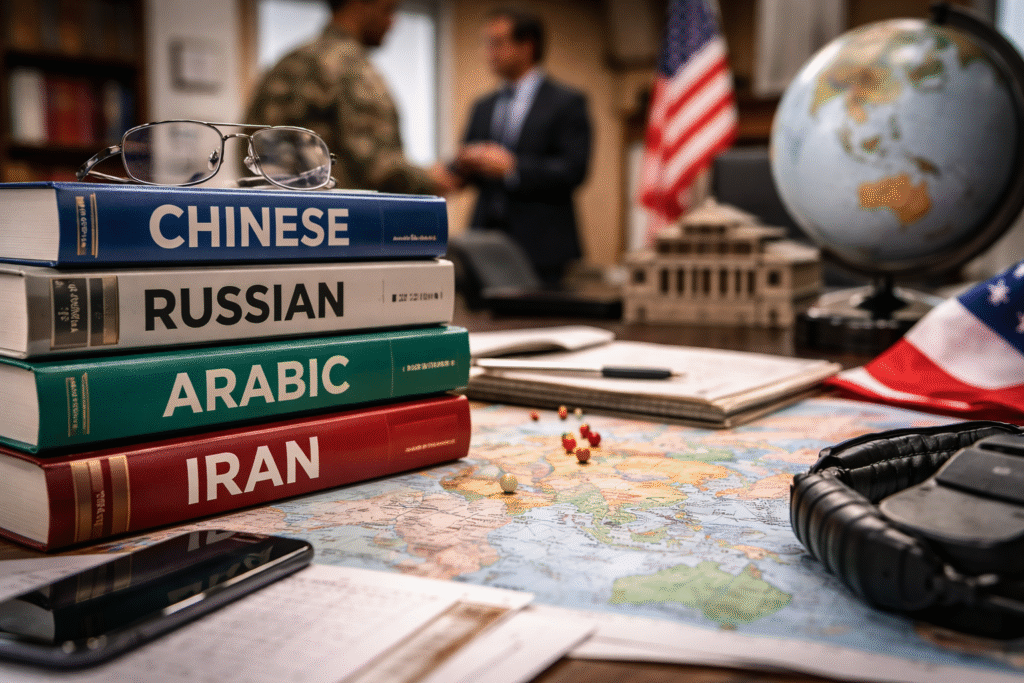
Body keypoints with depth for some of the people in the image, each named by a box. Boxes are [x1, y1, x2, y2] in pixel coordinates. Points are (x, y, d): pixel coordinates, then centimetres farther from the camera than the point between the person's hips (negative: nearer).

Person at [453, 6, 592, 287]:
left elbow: (573, 170, -11)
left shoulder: (567, 103, 0)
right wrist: (464, 165, -4)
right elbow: (465, 167, 20)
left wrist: (512, 167, -18)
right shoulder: (483, 107, 19)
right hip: (487, 240, 5)